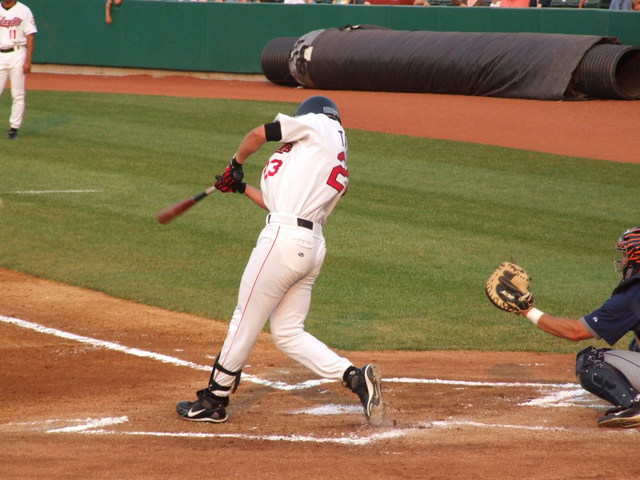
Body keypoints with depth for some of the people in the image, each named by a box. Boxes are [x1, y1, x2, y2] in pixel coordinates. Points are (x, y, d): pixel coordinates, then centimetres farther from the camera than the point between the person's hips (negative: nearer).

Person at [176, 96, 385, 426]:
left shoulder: (321, 124, 3)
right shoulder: (339, 172, 23)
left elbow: (259, 134, 4)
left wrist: (236, 164, 21)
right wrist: (242, 188, 32)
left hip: (285, 237, -9)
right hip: (312, 246, 9)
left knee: (245, 320, 3)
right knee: (288, 334, 12)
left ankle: (214, 401, 14)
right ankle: (355, 377, -1)